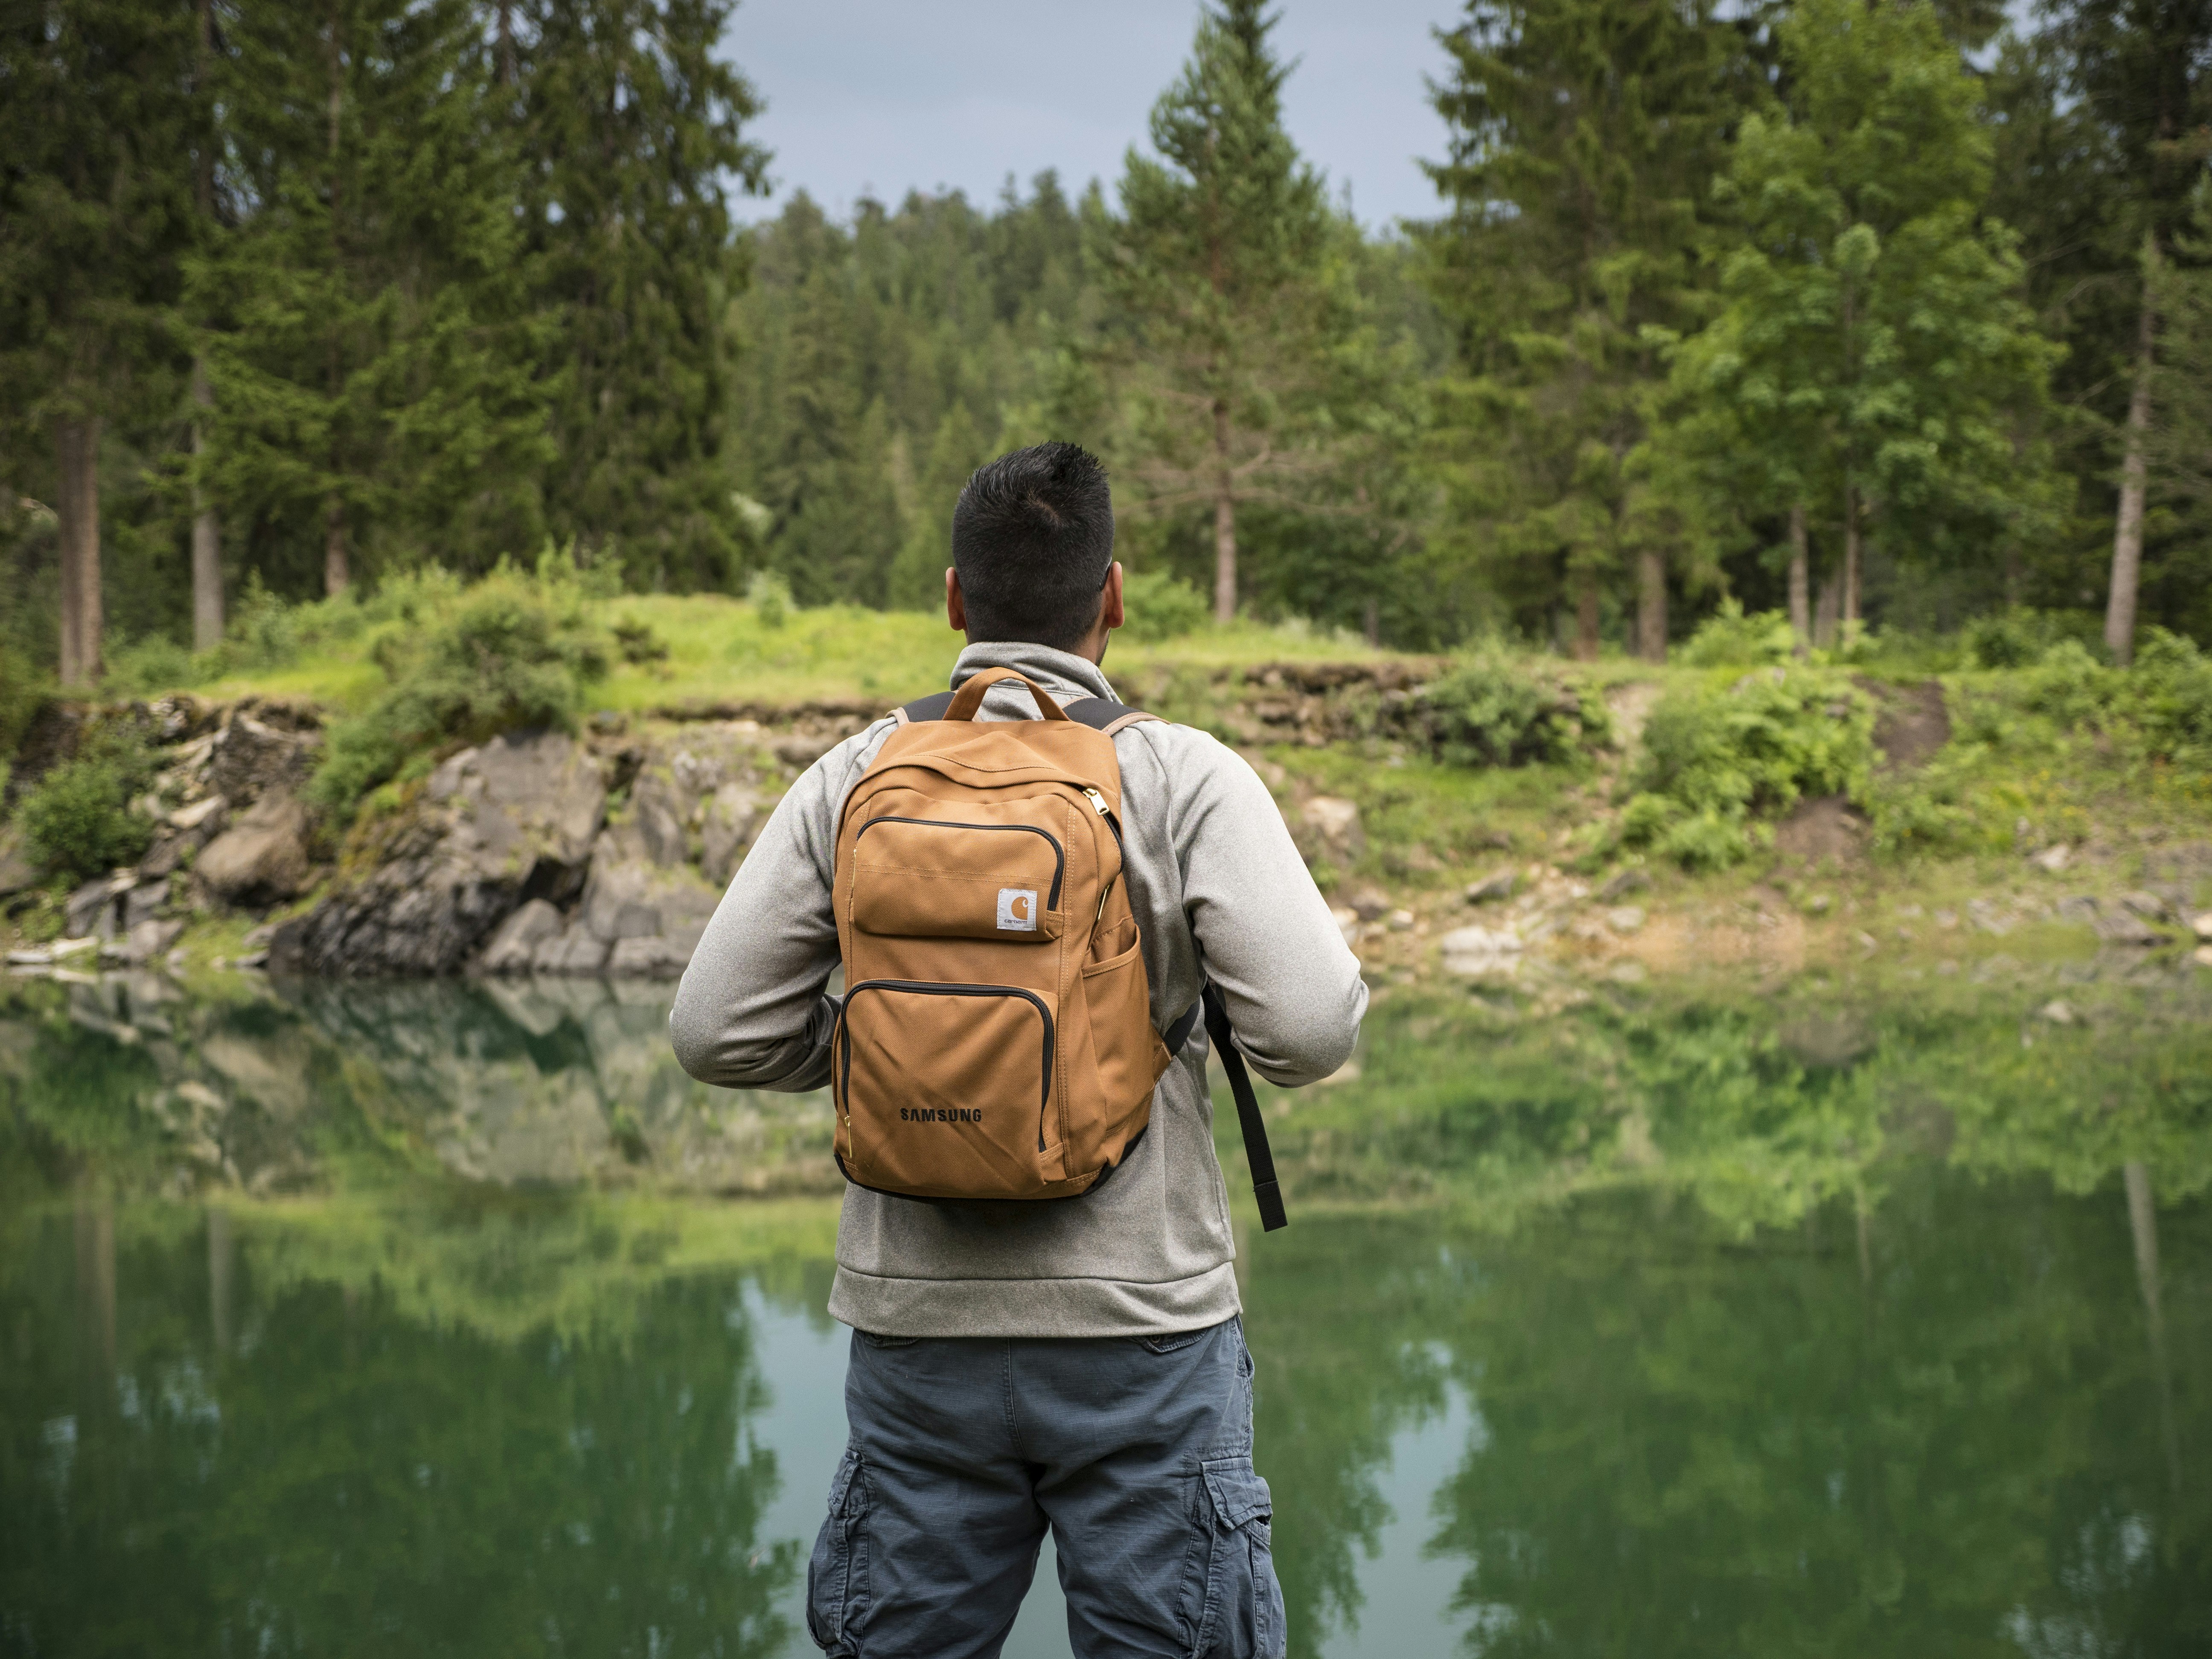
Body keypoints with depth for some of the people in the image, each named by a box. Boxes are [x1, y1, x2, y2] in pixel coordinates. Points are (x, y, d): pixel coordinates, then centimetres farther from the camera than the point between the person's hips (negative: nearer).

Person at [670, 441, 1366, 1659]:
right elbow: (1311, 1025, -16)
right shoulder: (1184, 779, -7)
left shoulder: (854, 780, 1)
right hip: (1139, 1328, -3)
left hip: (919, 1325, 3)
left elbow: (718, 1031, 1)